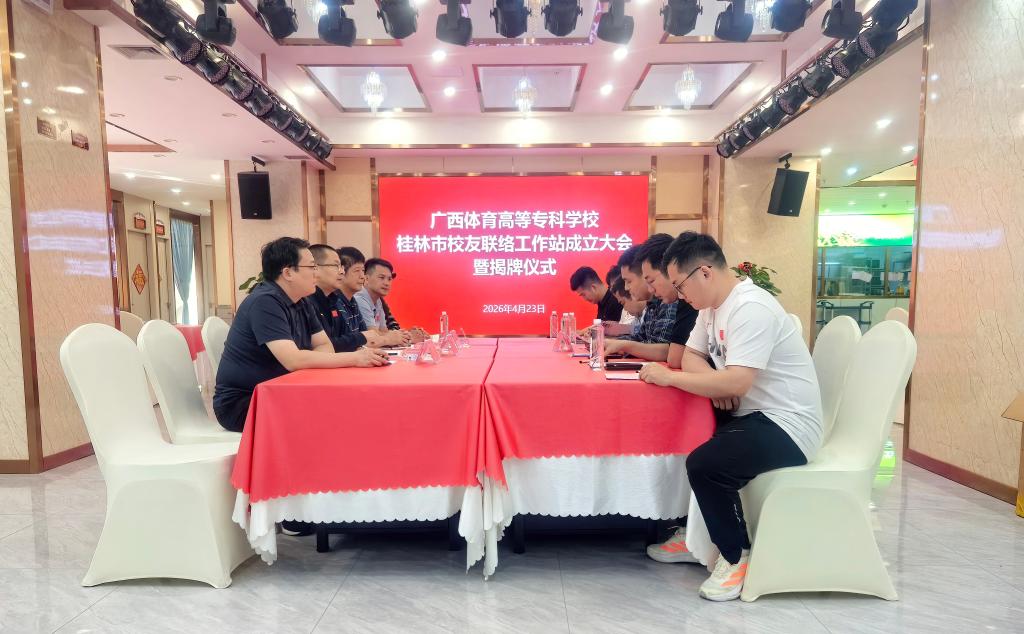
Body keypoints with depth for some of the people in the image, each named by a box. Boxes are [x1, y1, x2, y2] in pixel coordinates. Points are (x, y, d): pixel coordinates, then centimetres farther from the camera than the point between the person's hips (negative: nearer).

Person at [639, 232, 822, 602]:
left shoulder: (750, 308, -23)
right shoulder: (712, 305, 8)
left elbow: (737, 382, -32)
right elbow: (692, 357, 11)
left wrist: (668, 377, -23)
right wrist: (714, 385, -12)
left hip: (786, 425, -9)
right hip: (752, 415, 9)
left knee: (704, 464, -28)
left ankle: (737, 557, -1)